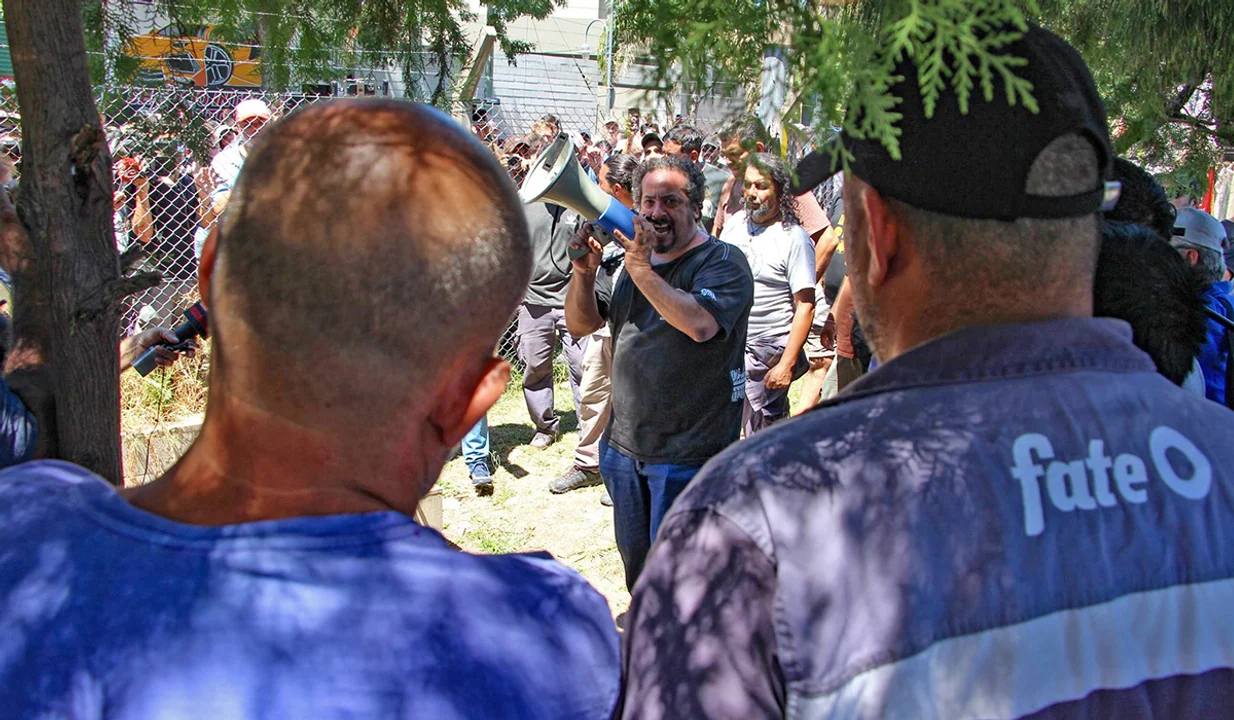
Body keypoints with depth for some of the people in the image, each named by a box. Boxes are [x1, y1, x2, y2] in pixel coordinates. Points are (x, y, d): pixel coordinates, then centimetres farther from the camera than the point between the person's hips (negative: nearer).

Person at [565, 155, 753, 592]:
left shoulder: (723, 262, -10)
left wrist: (642, 270, -31)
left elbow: (700, 324, -29)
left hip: (687, 452, -7)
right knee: (636, 563, 20)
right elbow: (580, 325, 10)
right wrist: (584, 272, -8)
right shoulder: (635, 262, 12)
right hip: (625, 443, 7)